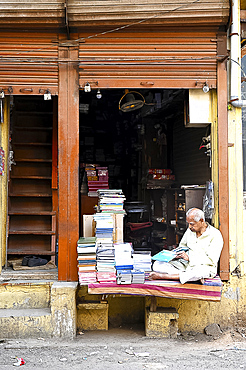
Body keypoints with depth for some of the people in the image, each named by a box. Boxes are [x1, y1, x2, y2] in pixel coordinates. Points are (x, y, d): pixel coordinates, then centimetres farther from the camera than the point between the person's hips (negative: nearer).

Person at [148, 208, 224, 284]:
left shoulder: (215, 235, -10)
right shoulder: (190, 231, 10)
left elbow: (212, 260, -16)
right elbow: (182, 247, 24)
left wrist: (189, 258, -23)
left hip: (204, 267, -5)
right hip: (185, 265, 6)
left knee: (200, 271, -44)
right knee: (157, 264, -14)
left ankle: (162, 276, -33)